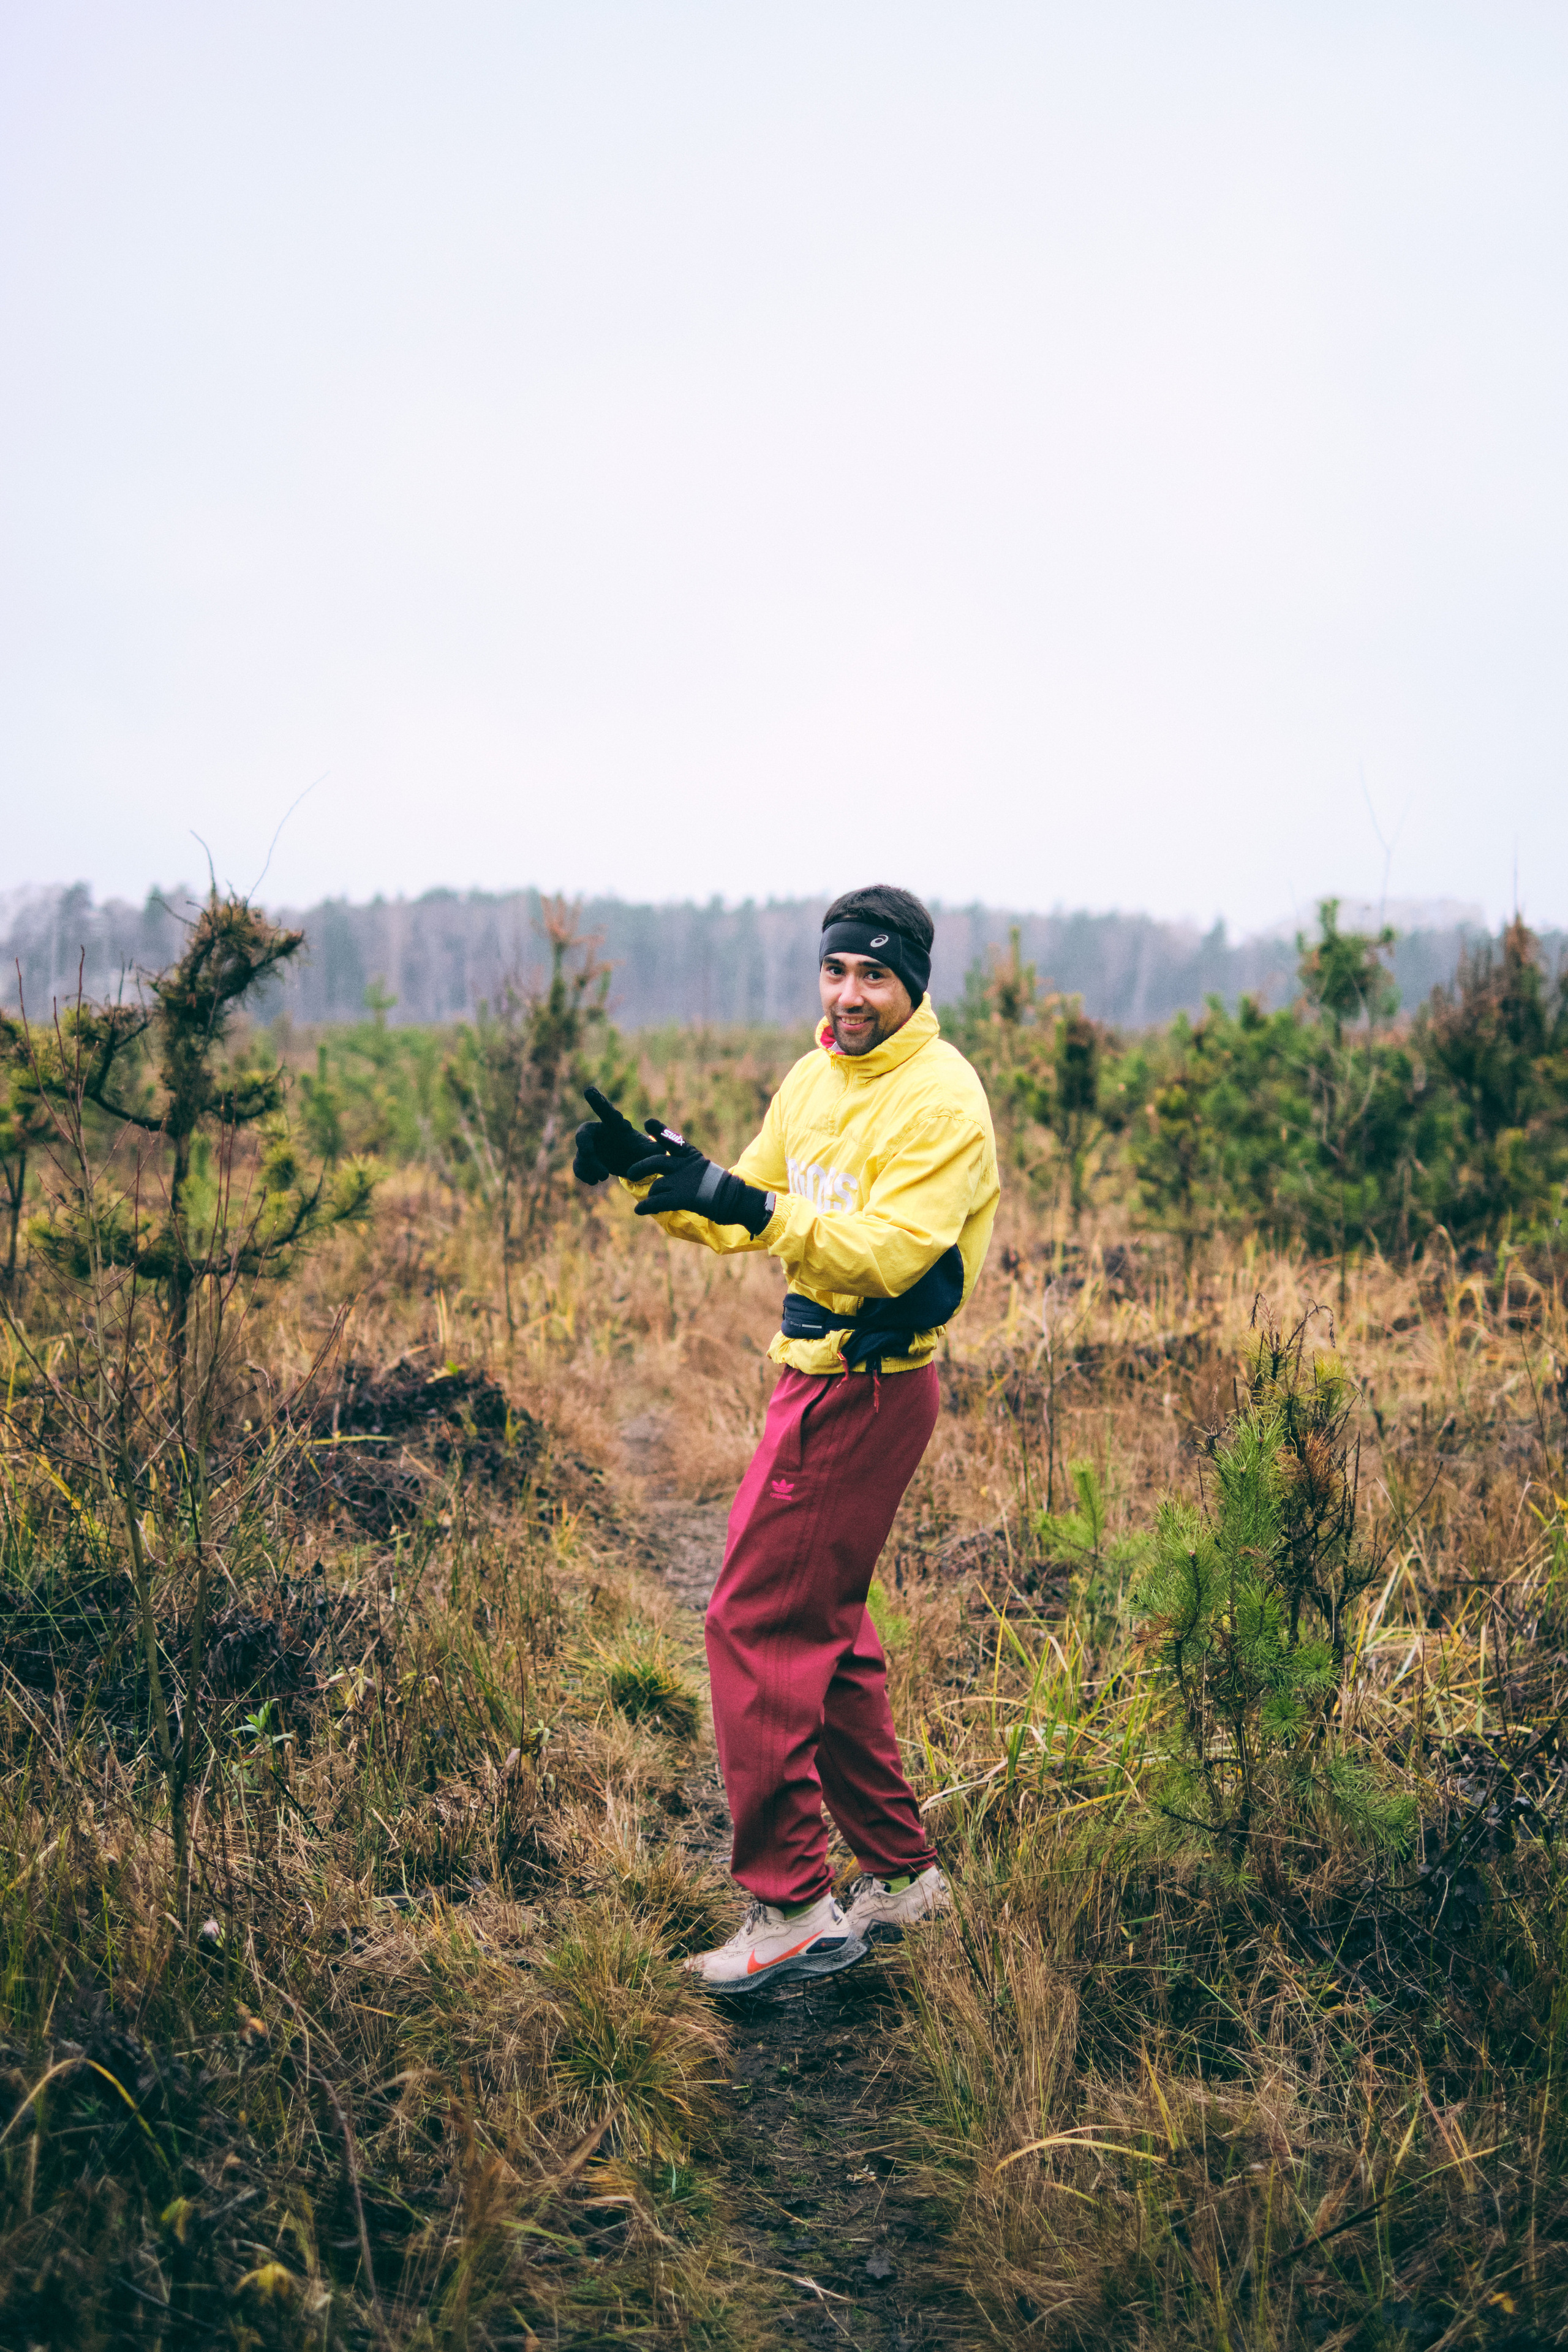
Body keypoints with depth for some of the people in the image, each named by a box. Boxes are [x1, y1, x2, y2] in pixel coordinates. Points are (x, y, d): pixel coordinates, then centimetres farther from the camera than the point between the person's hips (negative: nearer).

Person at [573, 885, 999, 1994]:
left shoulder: (941, 1101, -15)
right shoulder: (818, 1075, 12)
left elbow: (886, 1255, -26)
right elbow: (747, 1212, 14)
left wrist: (747, 1204, -32)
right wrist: (652, 1170, -2)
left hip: (870, 1391, -9)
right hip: (819, 1374, 9)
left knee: (756, 1623, -7)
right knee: (826, 1627, 15)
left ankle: (791, 1906, 1)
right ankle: (901, 1873, 27)